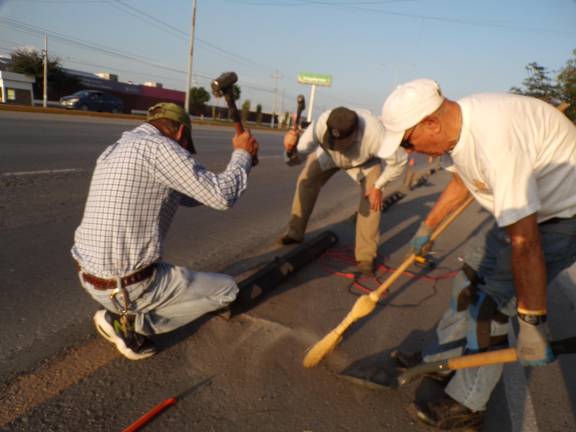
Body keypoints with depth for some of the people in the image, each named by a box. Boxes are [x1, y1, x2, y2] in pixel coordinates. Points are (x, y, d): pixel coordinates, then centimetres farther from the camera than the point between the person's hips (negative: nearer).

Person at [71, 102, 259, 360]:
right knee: (227, 290, 9)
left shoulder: (116, 148, 12)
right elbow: (222, 197, -16)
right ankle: (130, 322, 2)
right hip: (129, 287, -9)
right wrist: (243, 155, 0)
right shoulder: (158, 146, -16)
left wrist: (237, 165, 21)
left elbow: (184, 195, 18)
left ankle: (126, 313, 13)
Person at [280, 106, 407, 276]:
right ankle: (295, 232, 17)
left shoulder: (374, 133, -46)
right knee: (307, 180, -2)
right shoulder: (320, 125, -44)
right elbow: (295, 158, -38)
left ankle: (366, 255, -5)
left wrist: (378, 186, -21)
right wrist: (290, 149, -61)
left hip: (365, 160, -2)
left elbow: (398, 161, -28)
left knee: (372, 200, -16)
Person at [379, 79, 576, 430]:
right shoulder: (457, 124, -5)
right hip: (530, 208, 9)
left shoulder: (495, 140, -36)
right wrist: (427, 226, 22)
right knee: (473, 271, 12)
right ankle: (442, 361, 30)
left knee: (492, 298, -11)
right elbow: (463, 180, 15)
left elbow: (525, 242, -35)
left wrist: (533, 324, -28)